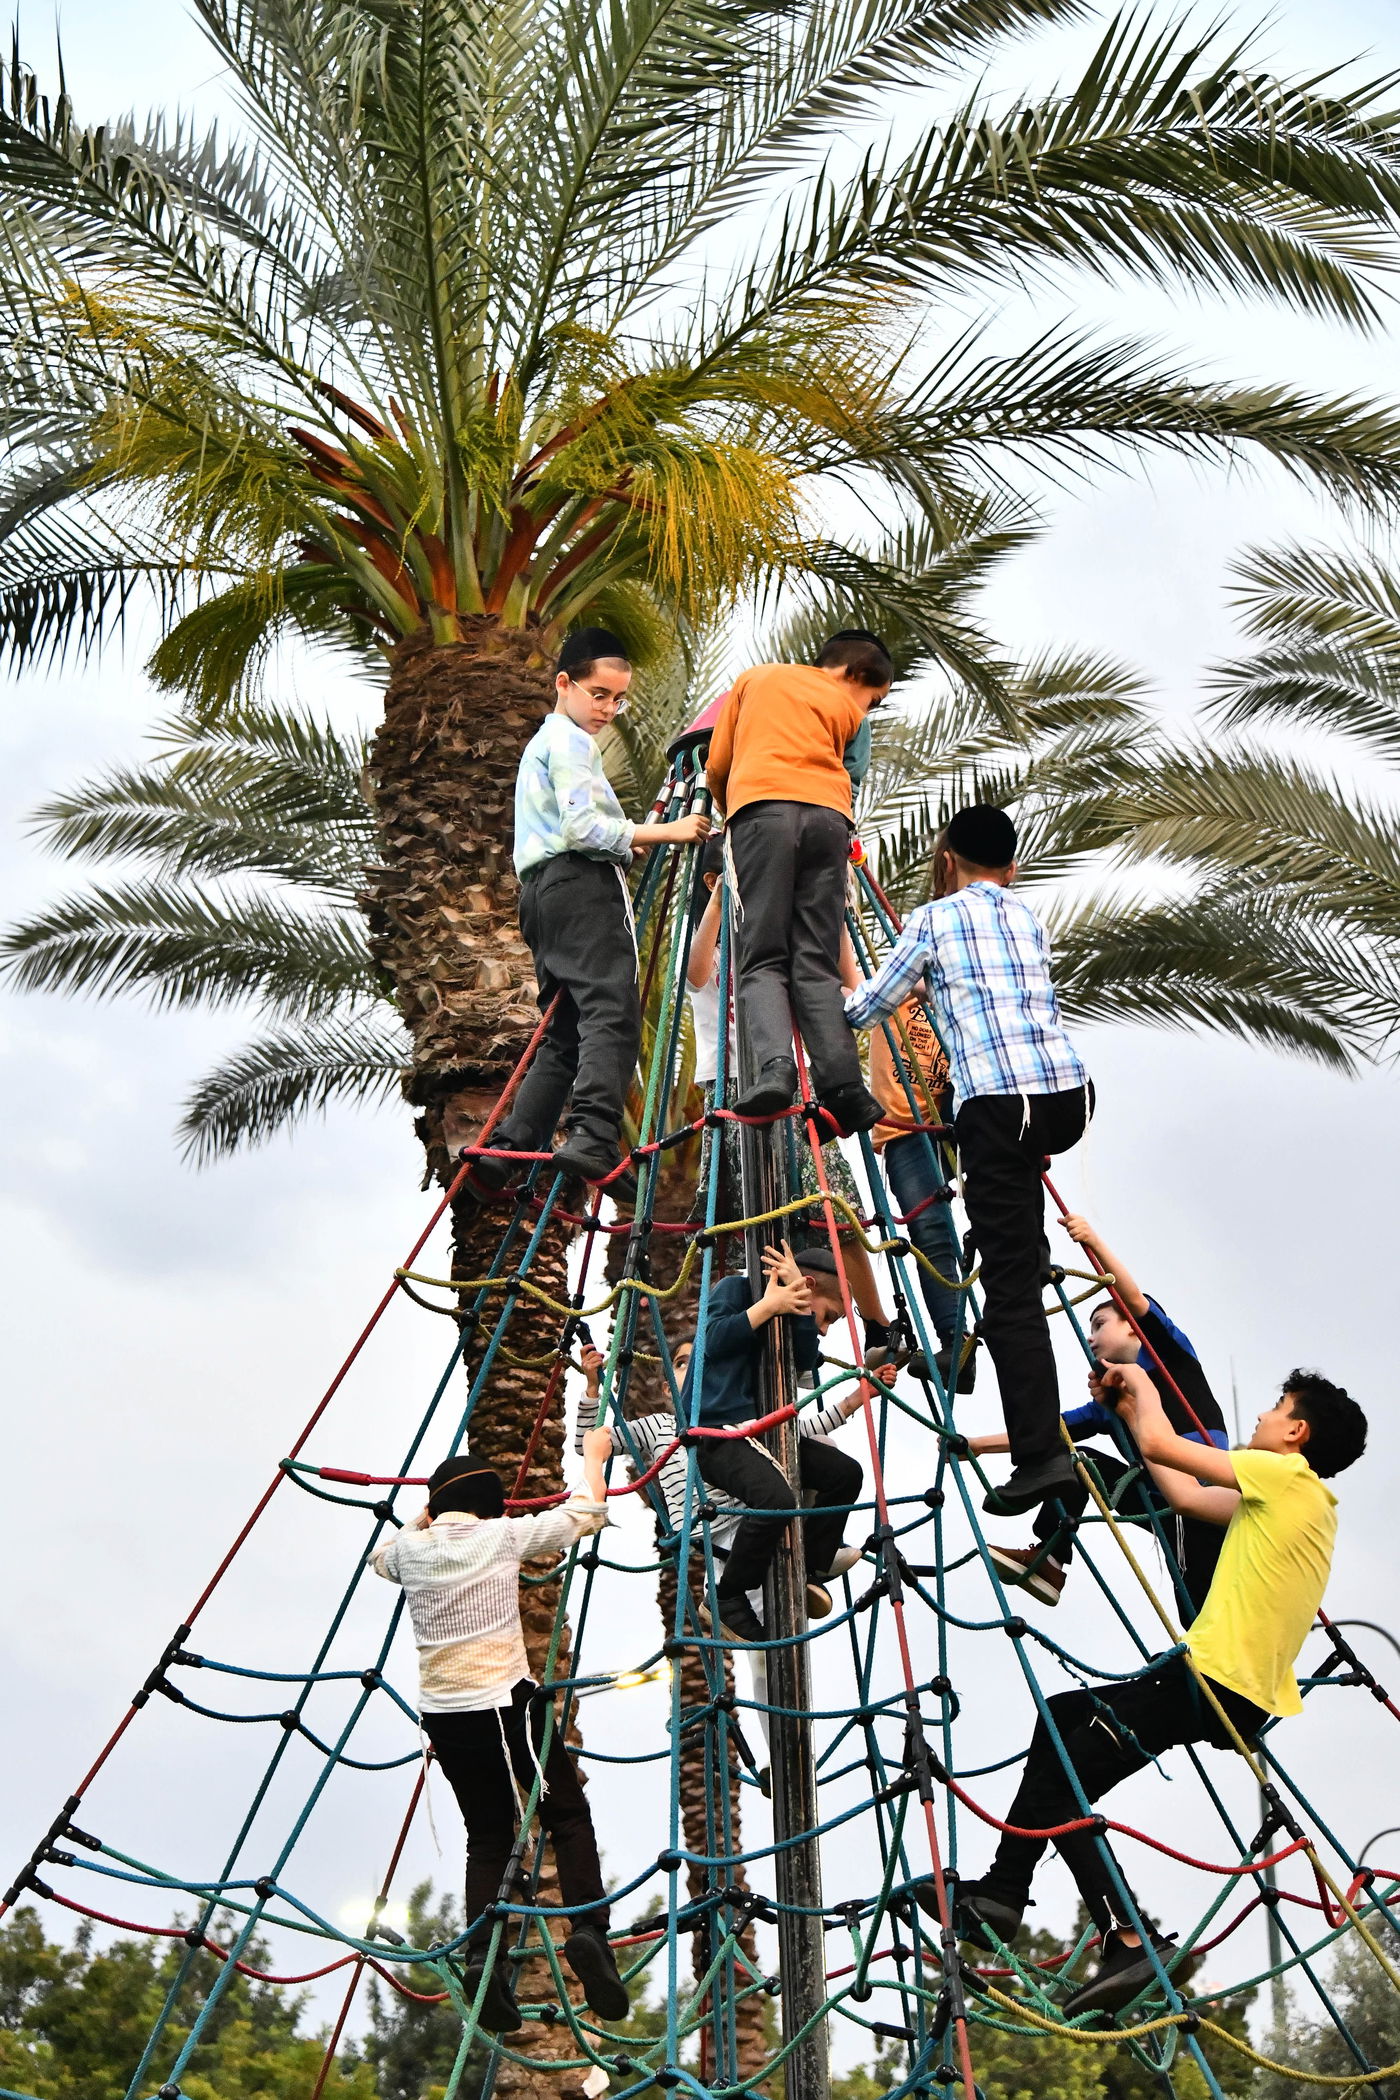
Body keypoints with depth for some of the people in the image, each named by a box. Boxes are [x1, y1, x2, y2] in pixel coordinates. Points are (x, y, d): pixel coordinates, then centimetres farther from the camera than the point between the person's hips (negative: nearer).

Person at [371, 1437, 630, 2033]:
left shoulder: (413, 1548, 5)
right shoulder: (504, 1535, -3)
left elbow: (380, 1556, 31)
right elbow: (585, 1513, 8)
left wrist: (424, 1517, 42)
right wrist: (594, 1457, 24)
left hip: (443, 1716, 4)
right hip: (506, 1704, -4)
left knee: (487, 1838, 13)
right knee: (569, 1817, 6)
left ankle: (481, 1956, -4)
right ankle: (588, 1927, -12)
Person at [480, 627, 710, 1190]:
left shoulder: (543, 742, 30)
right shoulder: (571, 742, -2)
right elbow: (583, 827, -14)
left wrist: (626, 845, 26)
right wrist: (662, 833, -13)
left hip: (544, 890, 10)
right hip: (581, 886, -10)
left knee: (565, 1033, 6)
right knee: (611, 1013, -22)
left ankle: (506, 1150, -1)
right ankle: (593, 1138, -38)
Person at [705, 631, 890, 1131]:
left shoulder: (755, 678, 29)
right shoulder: (847, 709, 26)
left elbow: (716, 768, 26)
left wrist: (731, 817, 43)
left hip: (763, 806, -1)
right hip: (828, 814, 1)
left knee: (762, 958, -6)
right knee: (817, 963, 0)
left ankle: (773, 1067, -28)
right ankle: (842, 1086, -14)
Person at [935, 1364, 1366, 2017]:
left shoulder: (1288, 1474, -9)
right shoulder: (1301, 1498, 19)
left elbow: (1158, 1445, -11)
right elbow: (1185, 1494, 24)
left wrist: (1141, 1383, 8)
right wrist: (1129, 1408, 26)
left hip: (1212, 1680, -10)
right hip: (1248, 1696, 10)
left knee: (1061, 1787, -9)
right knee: (1061, 1715, 19)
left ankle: (1130, 1940, -14)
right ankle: (1001, 1895, 18)